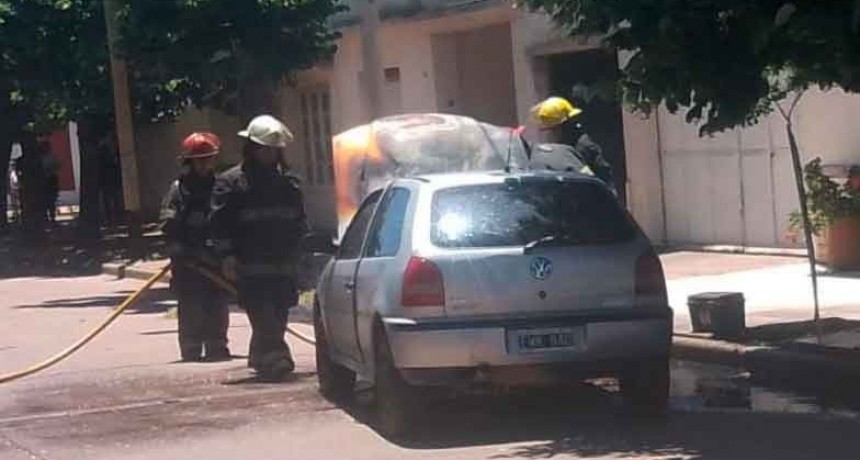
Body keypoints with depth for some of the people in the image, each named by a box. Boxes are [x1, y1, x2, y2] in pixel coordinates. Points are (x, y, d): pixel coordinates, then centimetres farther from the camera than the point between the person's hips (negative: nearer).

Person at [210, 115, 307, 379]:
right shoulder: (231, 182, 1)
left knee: (277, 317, 7)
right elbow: (221, 222, -4)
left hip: (283, 264, 5)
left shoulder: (288, 182, 16)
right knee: (264, 317, -13)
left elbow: (300, 221, 23)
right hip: (250, 266, -5)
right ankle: (275, 357, -20)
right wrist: (227, 255, -13)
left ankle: (260, 357, 20)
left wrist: (299, 252, 14)